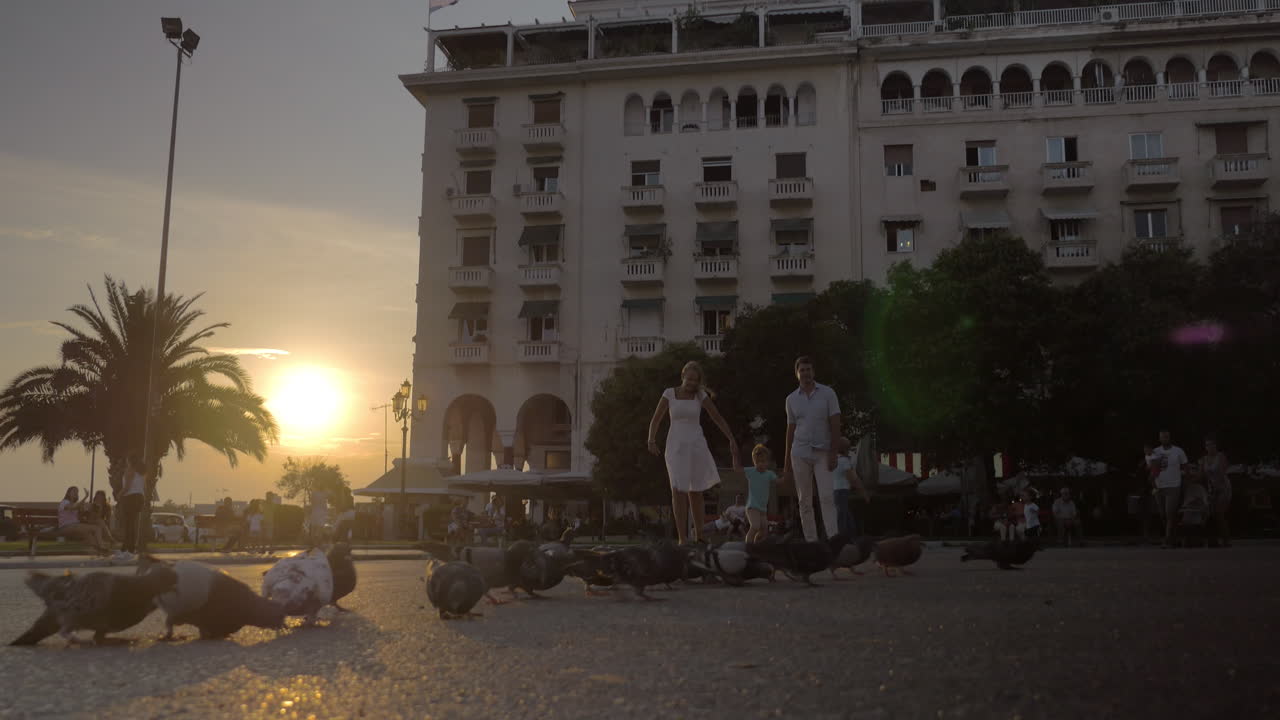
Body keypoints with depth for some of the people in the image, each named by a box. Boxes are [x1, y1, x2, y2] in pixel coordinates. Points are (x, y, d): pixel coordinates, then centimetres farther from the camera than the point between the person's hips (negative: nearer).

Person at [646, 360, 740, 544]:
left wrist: (732, 440, -10)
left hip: (696, 446, 1)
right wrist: (652, 441, -17)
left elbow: (718, 418, 1)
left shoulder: (701, 395, 3)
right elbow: (655, 421, 0)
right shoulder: (669, 393, 2)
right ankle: (682, 539, -15)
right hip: (676, 446, -1)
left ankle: (699, 538, 20)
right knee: (678, 491, -15)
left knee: (695, 493, 6)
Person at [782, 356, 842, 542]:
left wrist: (833, 453, -10)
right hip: (800, 453, 3)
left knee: (827, 497, -13)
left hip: (822, 453, -3)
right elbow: (790, 430, 13)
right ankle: (811, 541, 7)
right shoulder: (791, 399, 9)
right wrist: (787, 461, 11)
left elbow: (835, 424, -2)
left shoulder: (827, 393, 1)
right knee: (804, 501, 3)